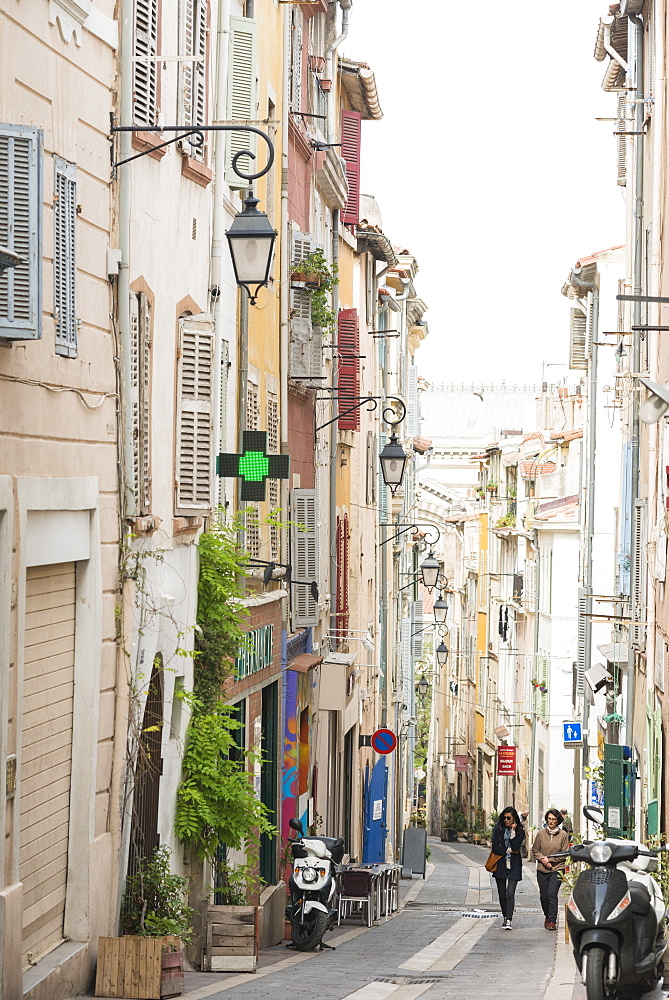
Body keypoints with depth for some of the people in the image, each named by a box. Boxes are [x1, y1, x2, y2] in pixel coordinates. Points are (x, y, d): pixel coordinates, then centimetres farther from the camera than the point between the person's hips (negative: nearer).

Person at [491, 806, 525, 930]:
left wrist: (513, 831, -9)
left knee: (510, 893, -13)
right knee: (502, 894, 9)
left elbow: (516, 847, -12)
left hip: (514, 865, -2)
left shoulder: (520, 831, 3)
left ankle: (508, 920, -18)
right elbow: (495, 848, -3)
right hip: (500, 864, 2)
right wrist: (509, 850, -7)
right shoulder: (498, 829, 4)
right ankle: (505, 916, 28)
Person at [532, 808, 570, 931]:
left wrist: (549, 859, -8)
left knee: (552, 893, -17)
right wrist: (542, 859, -8)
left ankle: (552, 921, -11)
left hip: (557, 869, -3)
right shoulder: (541, 833, 4)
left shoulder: (563, 835, -1)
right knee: (543, 896, 6)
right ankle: (548, 916, 32)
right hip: (542, 870, 3)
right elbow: (535, 850, 10)